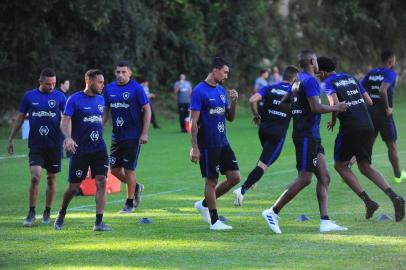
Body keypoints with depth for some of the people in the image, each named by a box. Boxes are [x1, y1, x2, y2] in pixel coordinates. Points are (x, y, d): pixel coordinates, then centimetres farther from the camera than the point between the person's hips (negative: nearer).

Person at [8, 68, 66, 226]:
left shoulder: (59, 97, 2)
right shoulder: (29, 96, 3)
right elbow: (20, 118, 10)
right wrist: (10, 139, 11)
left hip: (54, 145, 1)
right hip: (36, 145, -1)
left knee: (51, 179, 8)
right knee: (35, 177, -14)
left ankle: (47, 212, 21)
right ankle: (31, 212, -2)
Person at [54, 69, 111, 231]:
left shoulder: (101, 100, 10)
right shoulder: (74, 99, -7)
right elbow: (65, 121, -13)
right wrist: (68, 138, -29)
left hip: (99, 149, 4)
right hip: (79, 151, -4)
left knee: (101, 181, -10)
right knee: (74, 187, 3)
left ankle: (99, 222, -8)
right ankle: (62, 214, 30)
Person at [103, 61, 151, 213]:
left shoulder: (136, 89, -9)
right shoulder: (109, 89, 7)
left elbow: (147, 110, -8)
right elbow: (105, 111, 16)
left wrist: (144, 133, -13)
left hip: (133, 136, -6)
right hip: (116, 136, 6)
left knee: (129, 169, -2)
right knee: (114, 169, 6)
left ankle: (130, 203, 11)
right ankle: (136, 187, 30)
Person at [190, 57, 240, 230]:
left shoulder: (221, 90, 12)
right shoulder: (199, 91, -12)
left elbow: (230, 117, 17)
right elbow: (193, 122, -14)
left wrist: (234, 102, -3)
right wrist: (194, 147, -18)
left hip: (222, 143, 8)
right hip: (207, 145, -8)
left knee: (235, 177, 4)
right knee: (211, 181, 0)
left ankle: (204, 204, 19)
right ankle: (214, 221, 9)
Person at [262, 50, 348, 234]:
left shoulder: (299, 80, 16)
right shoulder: (310, 80, -13)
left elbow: (283, 103, 23)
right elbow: (316, 107, -22)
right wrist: (336, 108, -9)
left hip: (312, 136, 10)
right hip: (307, 135, -10)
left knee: (324, 177, 5)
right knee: (304, 179, -8)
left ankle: (325, 222, 0)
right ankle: (273, 212, -3)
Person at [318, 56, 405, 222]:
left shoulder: (328, 83, -1)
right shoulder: (351, 78, 19)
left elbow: (335, 104, -19)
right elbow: (369, 101, 18)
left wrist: (333, 120, -1)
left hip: (350, 129, -6)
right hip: (368, 126, 6)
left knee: (340, 165, 12)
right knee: (365, 167, 15)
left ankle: (368, 201, -2)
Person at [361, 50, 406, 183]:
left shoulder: (371, 73, 9)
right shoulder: (390, 73, -10)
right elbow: (382, 90, -27)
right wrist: (388, 108, -16)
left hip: (370, 112, 5)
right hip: (384, 113, -5)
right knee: (391, 145, 10)